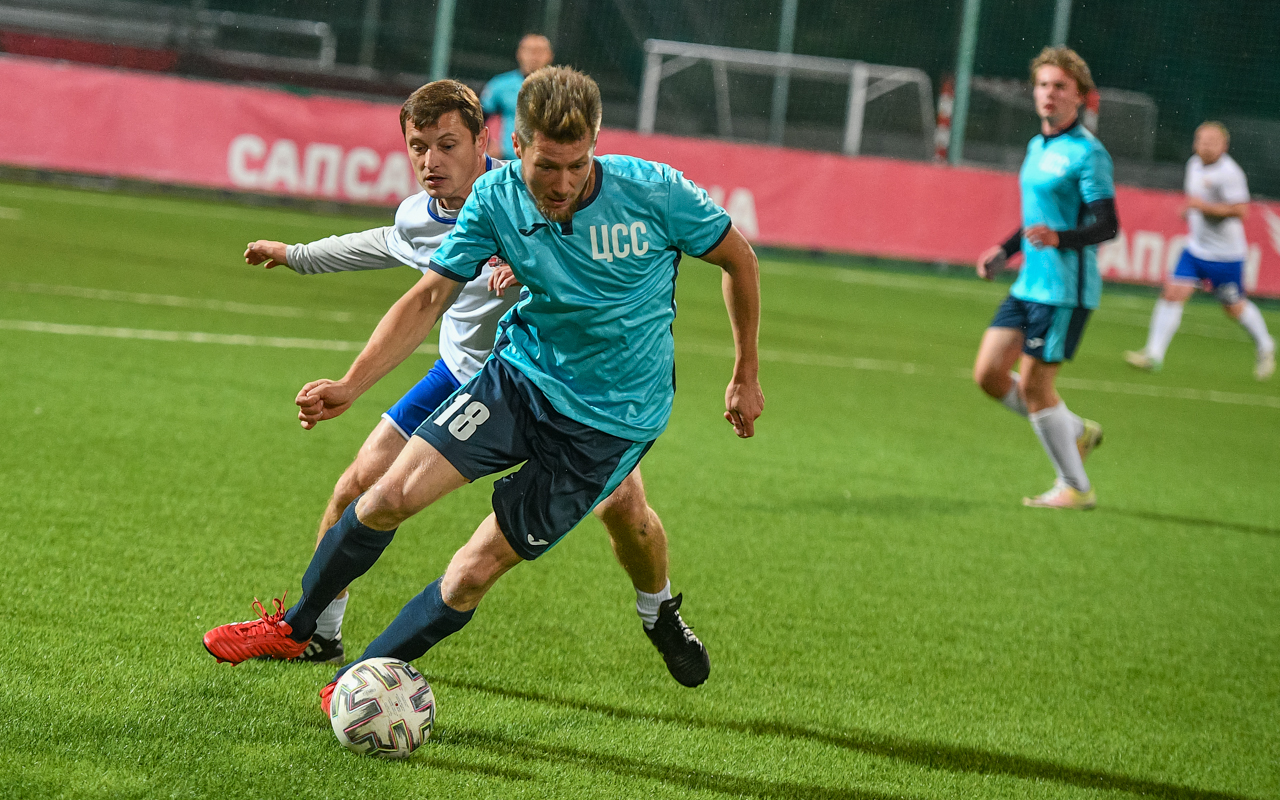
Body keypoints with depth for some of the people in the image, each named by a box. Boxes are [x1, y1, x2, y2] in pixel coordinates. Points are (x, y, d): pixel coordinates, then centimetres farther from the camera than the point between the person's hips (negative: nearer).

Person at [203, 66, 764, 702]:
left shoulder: (655, 191, -20)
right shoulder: (497, 198, -13)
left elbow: (738, 260, -3)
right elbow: (430, 297, -8)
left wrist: (746, 375, 4)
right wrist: (351, 385, -20)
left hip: (610, 421, -3)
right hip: (520, 373, 3)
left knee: (475, 571, -7)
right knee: (392, 494, -9)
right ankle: (293, 628, 15)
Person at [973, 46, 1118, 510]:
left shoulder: (1087, 152, -12)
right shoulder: (1037, 147, 15)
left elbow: (1107, 225, -18)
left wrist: (1058, 238, -34)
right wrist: (1004, 252, 23)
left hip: (1065, 289, -9)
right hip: (1029, 284, 9)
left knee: (1033, 384, -6)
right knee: (989, 373, 5)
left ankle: (1074, 488, 8)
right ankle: (1075, 432, 22)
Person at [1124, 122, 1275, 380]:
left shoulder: (1229, 173, -19)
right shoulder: (1194, 164, 6)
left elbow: (1241, 210, -24)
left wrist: (1204, 206, -26)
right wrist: (1189, 209, 6)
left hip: (1225, 255, -6)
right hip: (1195, 249, 6)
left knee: (1234, 307, 8)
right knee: (1172, 293, -7)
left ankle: (1265, 347, 34)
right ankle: (1154, 354, -8)